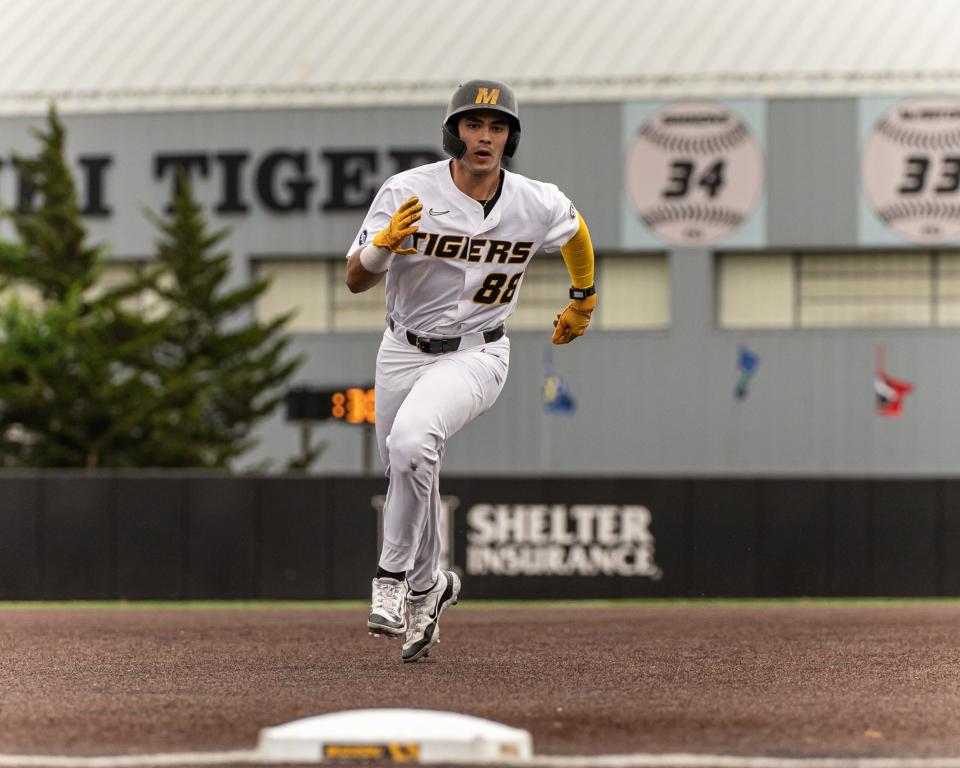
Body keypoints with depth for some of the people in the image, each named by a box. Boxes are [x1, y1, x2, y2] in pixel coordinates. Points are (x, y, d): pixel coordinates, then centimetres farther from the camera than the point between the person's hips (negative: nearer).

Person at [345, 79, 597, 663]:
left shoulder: (538, 205, -11)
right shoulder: (408, 193, -15)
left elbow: (576, 231, 14)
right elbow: (356, 281, -16)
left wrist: (584, 300, 27)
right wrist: (385, 242, -36)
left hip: (475, 356, -2)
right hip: (403, 351, 3)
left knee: (412, 441, -31)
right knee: (408, 481, 15)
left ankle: (393, 577, -19)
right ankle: (428, 588, 43)